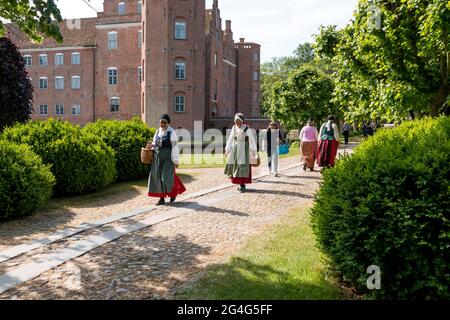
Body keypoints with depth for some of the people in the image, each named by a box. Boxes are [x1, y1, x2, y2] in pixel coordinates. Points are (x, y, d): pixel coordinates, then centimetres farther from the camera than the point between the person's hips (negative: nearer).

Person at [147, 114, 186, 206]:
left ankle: (174, 192, 22)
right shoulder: (158, 132, 8)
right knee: (158, 177, 1)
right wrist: (152, 145, -5)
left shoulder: (171, 132, -10)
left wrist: (176, 161, -13)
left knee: (167, 177, -7)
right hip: (158, 156, 6)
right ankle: (162, 198, 8)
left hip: (168, 157, -6)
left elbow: (175, 147, -12)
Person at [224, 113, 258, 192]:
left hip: (243, 148, -6)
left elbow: (252, 139, -4)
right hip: (235, 148, 6)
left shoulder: (246, 128, -7)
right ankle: (241, 184, 18)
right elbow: (231, 139, 11)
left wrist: (254, 150, -4)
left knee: (242, 165, -12)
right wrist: (227, 149, 6)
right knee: (235, 165, 6)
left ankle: (242, 185, -10)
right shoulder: (234, 128, 8)